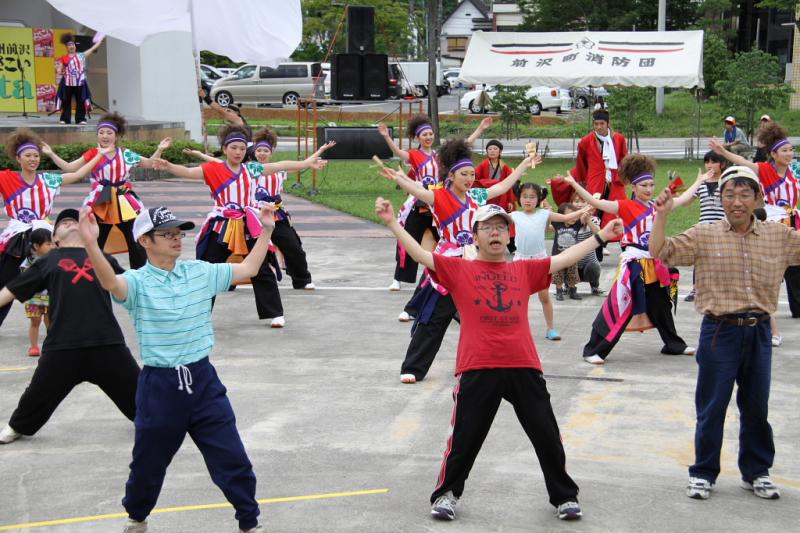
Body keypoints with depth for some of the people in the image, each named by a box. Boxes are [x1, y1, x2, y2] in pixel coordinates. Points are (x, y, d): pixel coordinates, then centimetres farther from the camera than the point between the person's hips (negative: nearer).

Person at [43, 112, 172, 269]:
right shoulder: (92, 154, 0)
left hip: (123, 203, 1)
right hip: (101, 205, -1)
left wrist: (159, 150, -1)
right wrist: (51, 154, -8)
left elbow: (149, 164, 12)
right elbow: (69, 168, -1)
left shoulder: (126, 154, 3)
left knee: (135, 242, 2)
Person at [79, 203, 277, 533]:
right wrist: (91, 244, -50)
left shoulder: (201, 273, 5)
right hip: (159, 385, -2)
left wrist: (266, 230, 8)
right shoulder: (137, 282, -9)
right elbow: (110, 283, -32)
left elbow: (248, 269, 15)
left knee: (233, 460, 2)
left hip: (203, 381, 3)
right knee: (148, 464, 14)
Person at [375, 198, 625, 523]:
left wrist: (601, 237, 21)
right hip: (477, 370, -3)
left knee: (547, 436, 9)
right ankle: (446, 494, 24)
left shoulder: (524, 270, 15)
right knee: (465, 437, 5)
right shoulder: (459, 270, 6)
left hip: (524, 368, 3)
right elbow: (420, 254, -1)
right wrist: (392, 222, -10)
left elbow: (565, 259, 20)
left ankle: (564, 496, 25)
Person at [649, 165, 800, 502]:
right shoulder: (703, 236, -2)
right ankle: (703, 473, 17)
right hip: (719, 331, -2)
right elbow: (659, 253, -8)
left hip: (758, 331, 2)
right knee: (711, 407, 4)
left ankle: (756, 472, 28)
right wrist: (662, 216, -19)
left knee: (756, 407, 13)